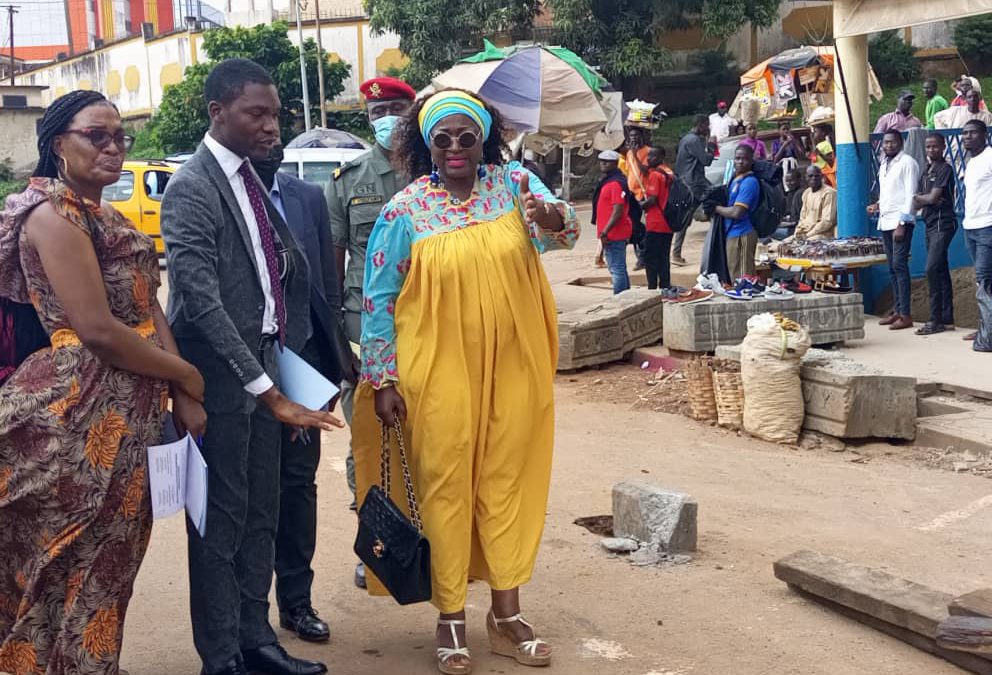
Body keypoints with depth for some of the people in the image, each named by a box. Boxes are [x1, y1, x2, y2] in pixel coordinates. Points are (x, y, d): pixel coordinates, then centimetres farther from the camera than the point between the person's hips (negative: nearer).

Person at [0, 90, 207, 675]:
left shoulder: (109, 218, 15)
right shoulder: (54, 214, -13)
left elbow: (149, 309, 9)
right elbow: (97, 330, -21)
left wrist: (182, 398, -3)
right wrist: (186, 375, -9)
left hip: (128, 412, 9)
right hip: (82, 414, -9)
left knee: (112, 559, 17)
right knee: (82, 566, 4)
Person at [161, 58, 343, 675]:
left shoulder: (252, 179, 10)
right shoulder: (191, 189, -15)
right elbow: (203, 302, -22)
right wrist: (269, 391, -24)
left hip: (262, 368, 8)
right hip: (221, 376, -8)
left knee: (261, 514, 15)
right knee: (221, 520, 3)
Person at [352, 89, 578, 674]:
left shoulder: (514, 182, 1)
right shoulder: (406, 211, -5)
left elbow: (564, 230, -12)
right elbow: (379, 301, -2)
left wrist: (554, 220, -36)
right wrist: (383, 381, -5)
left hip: (513, 369, 3)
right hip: (439, 374, -2)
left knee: (507, 484, 11)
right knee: (445, 489, 4)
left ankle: (507, 614, 25)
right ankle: (451, 620, 18)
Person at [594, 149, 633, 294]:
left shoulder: (616, 183, -17)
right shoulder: (606, 182, 17)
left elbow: (618, 211, -23)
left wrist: (605, 232, -23)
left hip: (614, 234, -11)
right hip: (611, 234, 11)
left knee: (617, 269, -9)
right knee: (619, 269, 18)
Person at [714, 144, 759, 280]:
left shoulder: (749, 182, -15)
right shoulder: (735, 179, 15)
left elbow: (737, 212, -21)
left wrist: (716, 208, -7)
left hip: (741, 234, -10)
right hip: (732, 233, 10)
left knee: (742, 279, -7)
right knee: (734, 276, 16)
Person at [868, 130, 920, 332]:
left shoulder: (907, 163, -7)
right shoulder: (884, 164, 18)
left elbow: (910, 195, -12)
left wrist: (902, 224, -18)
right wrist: (878, 206, 7)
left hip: (901, 221, -8)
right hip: (885, 222, 8)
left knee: (899, 265, -12)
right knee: (892, 268, 9)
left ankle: (906, 315, -11)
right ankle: (897, 310, 14)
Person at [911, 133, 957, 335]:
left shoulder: (945, 169, -7)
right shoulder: (926, 171, 17)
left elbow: (933, 197, -15)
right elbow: (916, 204, 12)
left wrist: (918, 198, 2)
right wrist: (923, 200, -8)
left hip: (942, 224, -9)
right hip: (931, 225, 9)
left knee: (933, 269, -15)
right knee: (941, 272, 9)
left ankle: (936, 320, -14)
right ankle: (947, 319, 13)